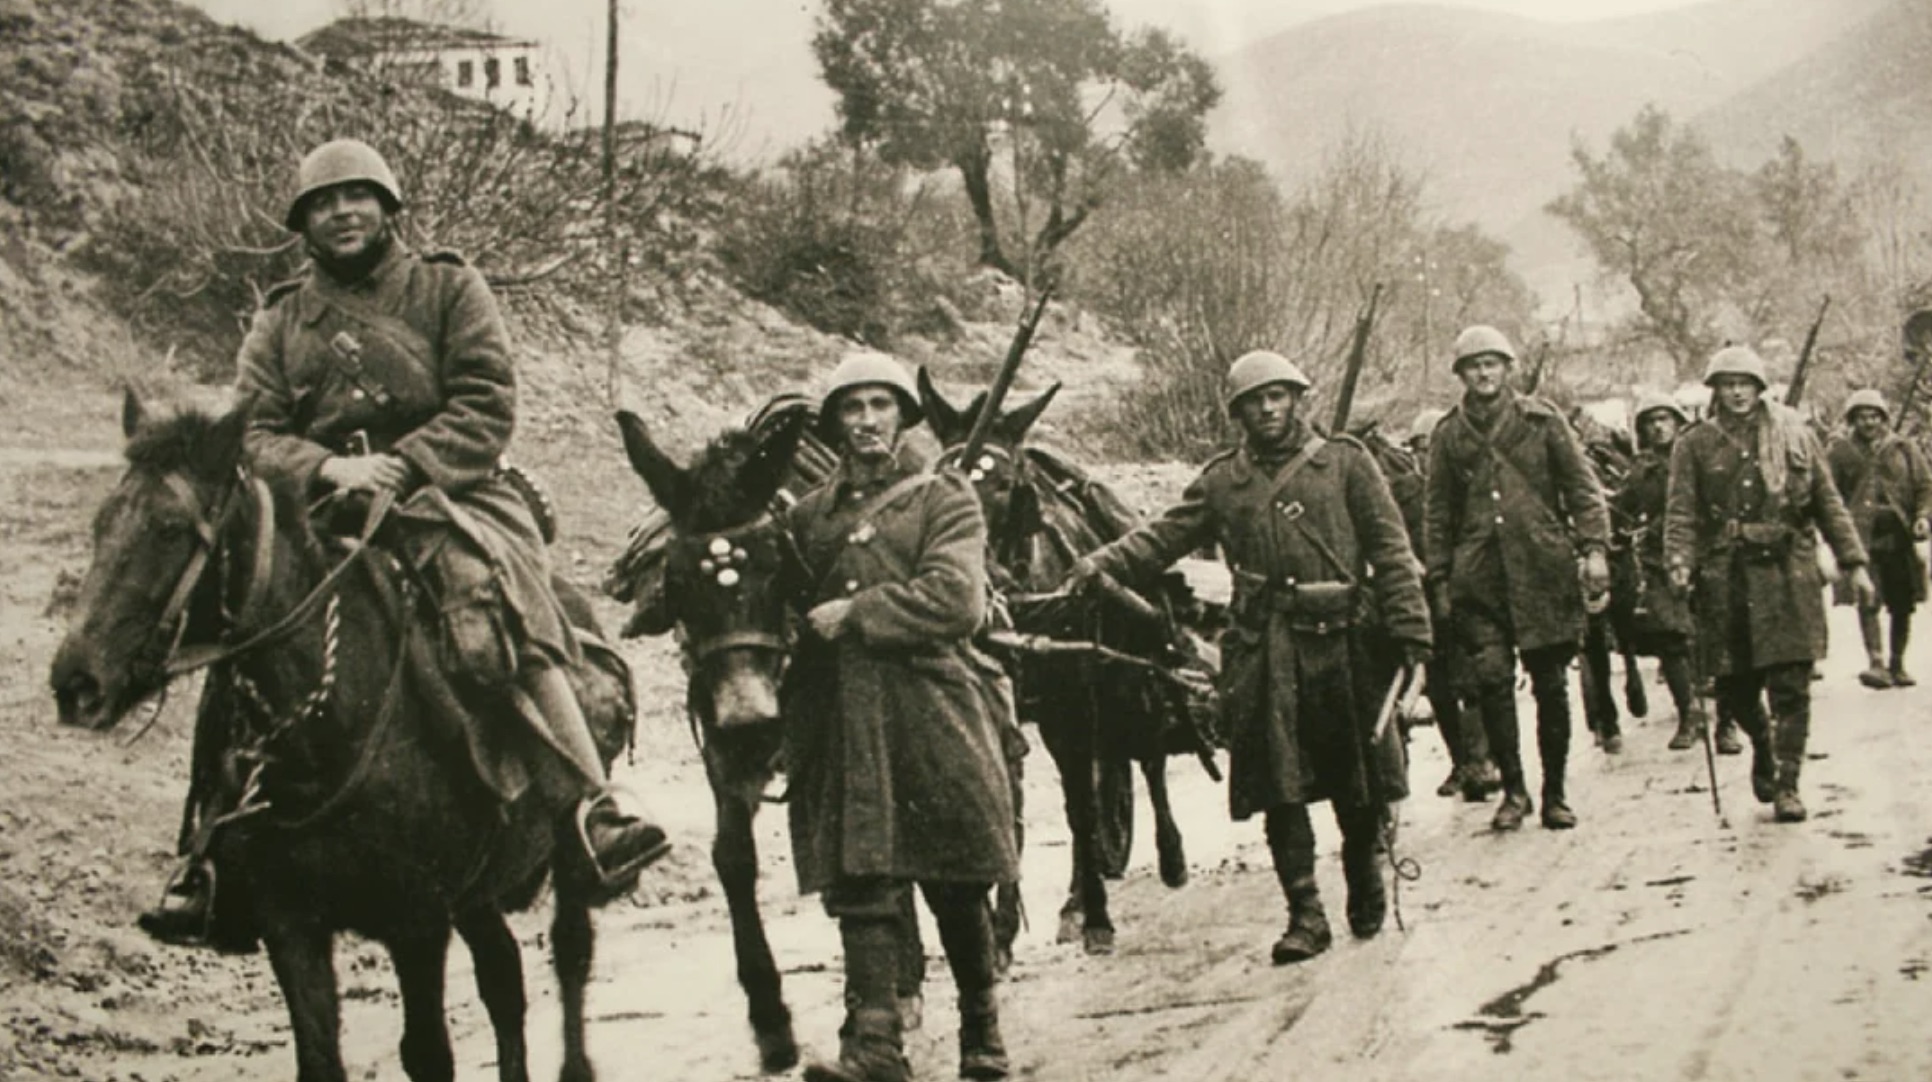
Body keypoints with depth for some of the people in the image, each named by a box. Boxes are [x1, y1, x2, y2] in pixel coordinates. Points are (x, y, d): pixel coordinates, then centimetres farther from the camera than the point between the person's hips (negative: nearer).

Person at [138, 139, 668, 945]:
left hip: (446, 495, -3)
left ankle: (593, 818, -36)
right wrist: (329, 467, -15)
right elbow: (254, 433, 6)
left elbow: (488, 407, -1)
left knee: (508, 621, -30)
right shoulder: (280, 321, 17)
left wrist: (404, 464, -16)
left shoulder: (449, 290, 10)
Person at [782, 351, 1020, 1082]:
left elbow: (956, 602, -10)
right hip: (842, 726, 3)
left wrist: (855, 615, -11)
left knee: (958, 890, 5)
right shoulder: (808, 516, 16)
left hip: (934, 714, -2)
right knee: (862, 881, -8)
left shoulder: (945, 499, 4)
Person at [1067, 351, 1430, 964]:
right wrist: (1102, 566, -12)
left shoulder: (1345, 464, 5)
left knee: (1358, 779, 8)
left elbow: (1391, 551, 2)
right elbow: (1164, 537, 5)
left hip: (1343, 640, -1)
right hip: (1263, 649, 1)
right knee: (1279, 786, -1)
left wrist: (1411, 631, -6)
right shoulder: (1222, 481, 11)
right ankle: (1305, 913, 7)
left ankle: (1366, 889, 31)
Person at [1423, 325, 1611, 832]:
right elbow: (1438, 513, 15)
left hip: (1543, 570, -1)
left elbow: (1581, 486, 6)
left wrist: (1594, 546, -5)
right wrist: (1440, 580, 12)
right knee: (1492, 676, -10)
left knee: (1551, 683, 3)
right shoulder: (1449, 434, 10)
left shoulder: (1542, 420, 6)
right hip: (1479, 576, 1)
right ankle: (1513, 788, 1)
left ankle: (1554, 793, 14)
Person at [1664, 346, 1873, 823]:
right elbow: (1681, 513, -1)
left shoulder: (1796, 438, 9)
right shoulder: (1695, 445, 7)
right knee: (1734, 683, 5)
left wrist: (1855, 563, 5)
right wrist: (1679, 561, -18)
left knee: (1790, 685, -5)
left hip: (1787, 573, 0)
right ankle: (1763, 745, 35)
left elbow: (1829, 505, 11)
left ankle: (1787, 784, 3)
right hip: (1725, 575, 0)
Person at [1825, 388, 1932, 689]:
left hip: (1898, 536, 2)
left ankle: (1897, 664, 18)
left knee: (1902, 604, 5)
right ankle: (1876, 662, -18)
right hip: (1861, 536, -2)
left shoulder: (1904, 449, 12)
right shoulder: (1839, 451, 7)